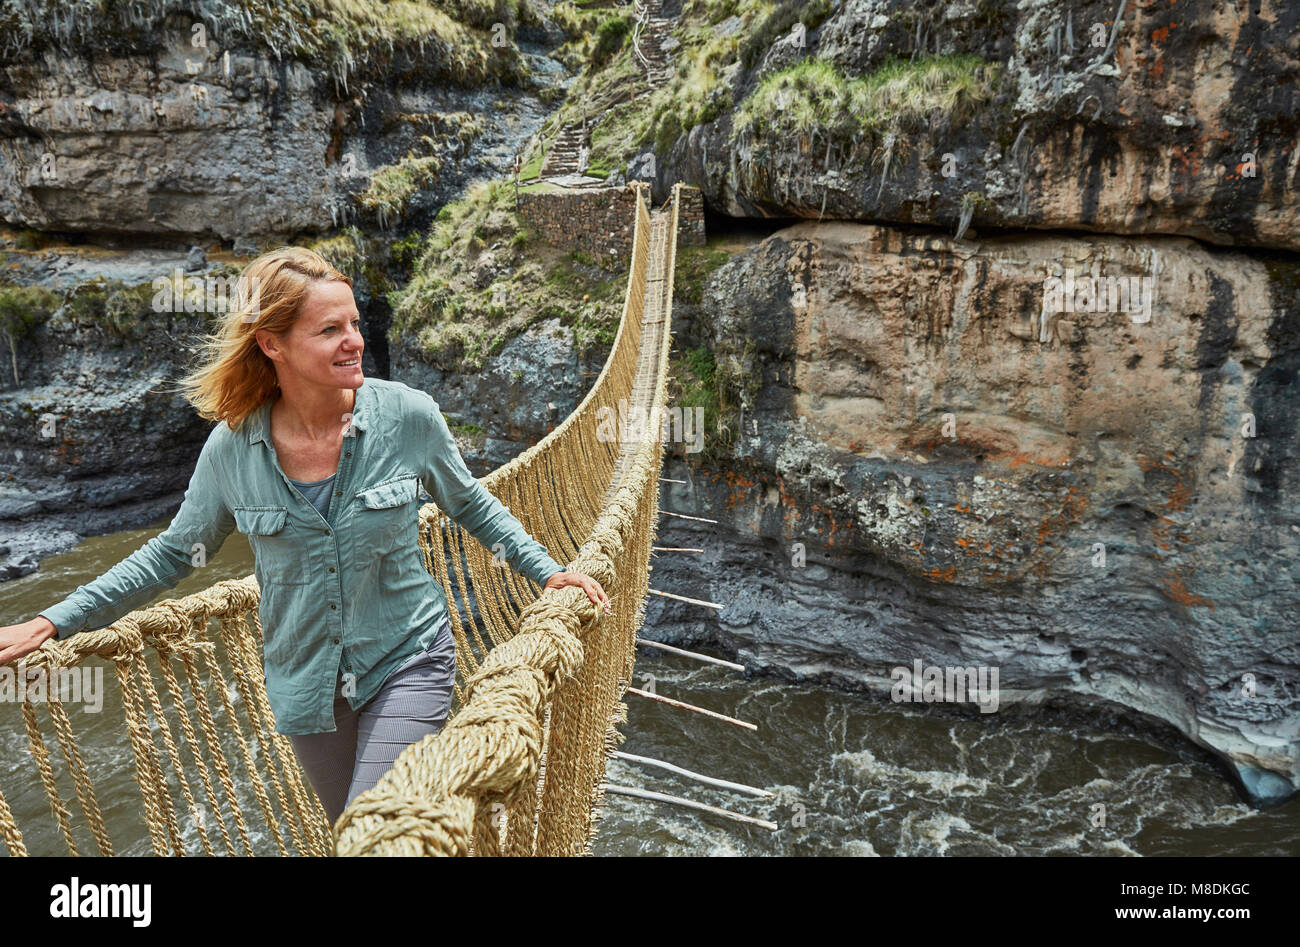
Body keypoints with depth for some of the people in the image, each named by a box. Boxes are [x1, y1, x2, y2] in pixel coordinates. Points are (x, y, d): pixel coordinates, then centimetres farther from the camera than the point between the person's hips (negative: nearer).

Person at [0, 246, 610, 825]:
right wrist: (52, 623, 2)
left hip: (406, 663, -2)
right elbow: (174, 552, 4)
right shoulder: (232, 447, -12)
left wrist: (546, 569, -1)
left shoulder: (407, 415, -16)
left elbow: (471, 505, 2)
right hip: (305, 680, 3)